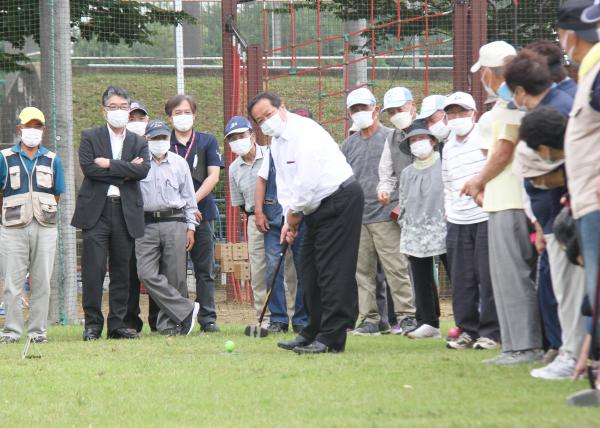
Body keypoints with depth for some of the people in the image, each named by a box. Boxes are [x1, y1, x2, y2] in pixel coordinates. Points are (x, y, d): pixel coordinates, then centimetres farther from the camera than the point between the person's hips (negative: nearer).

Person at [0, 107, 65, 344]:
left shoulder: (52, 160, 11)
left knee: (42, 282, 1)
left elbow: (57, 194, 16)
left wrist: (45, 213, 5)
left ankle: (38, 330, 6)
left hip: (45, 227, 2)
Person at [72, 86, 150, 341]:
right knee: (93, 269, -7)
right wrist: (124, 172, -7)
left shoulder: (138, 143, 13)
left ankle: (117, 324, 10)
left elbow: (143, 170, -5)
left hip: (126, 212, 3)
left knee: (122, 270, 5)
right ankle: (92, 324, -2)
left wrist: (109, 165, -10)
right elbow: (88, 167, -9)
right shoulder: (90, 138, 7)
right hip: (95, 211, -3)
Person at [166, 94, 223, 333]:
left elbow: (213, 176, 2)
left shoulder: (207, 142, 9)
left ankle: (208, 318, 2)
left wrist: (192, 202, -10)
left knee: (204, 270, 0)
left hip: (202, 212, 0)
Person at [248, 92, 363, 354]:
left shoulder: (304, 132, -19)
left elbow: (307, 180, -24)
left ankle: (332, 338, -13)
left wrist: (294, 212, -12)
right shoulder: (276, 142, 12)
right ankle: (313, 334, 18)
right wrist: (289, 219, 1)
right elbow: (284, 183, 14)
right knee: (309, 272, 11)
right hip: (317, 209, 10)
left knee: (333, 271, -11)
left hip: (340, 200, -10)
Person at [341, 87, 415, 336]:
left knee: (395, 268, -8)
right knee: (363, 271, 5)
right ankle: (369, 319, 8)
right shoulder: (349, 145, 16)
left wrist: (401, 203, -10)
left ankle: (406, 315, -6)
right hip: (357, 218, 6)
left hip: (385, 215, -6)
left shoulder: (391, 138, 0)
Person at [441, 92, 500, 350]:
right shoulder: (448, 148, 18)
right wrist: (448, 212, 16)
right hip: (457, 222, 6)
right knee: (461, 280, 5)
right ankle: (468, 330, 13)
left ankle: (491, 332, -1)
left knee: (488, 277, -6)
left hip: (487, 217, -6)